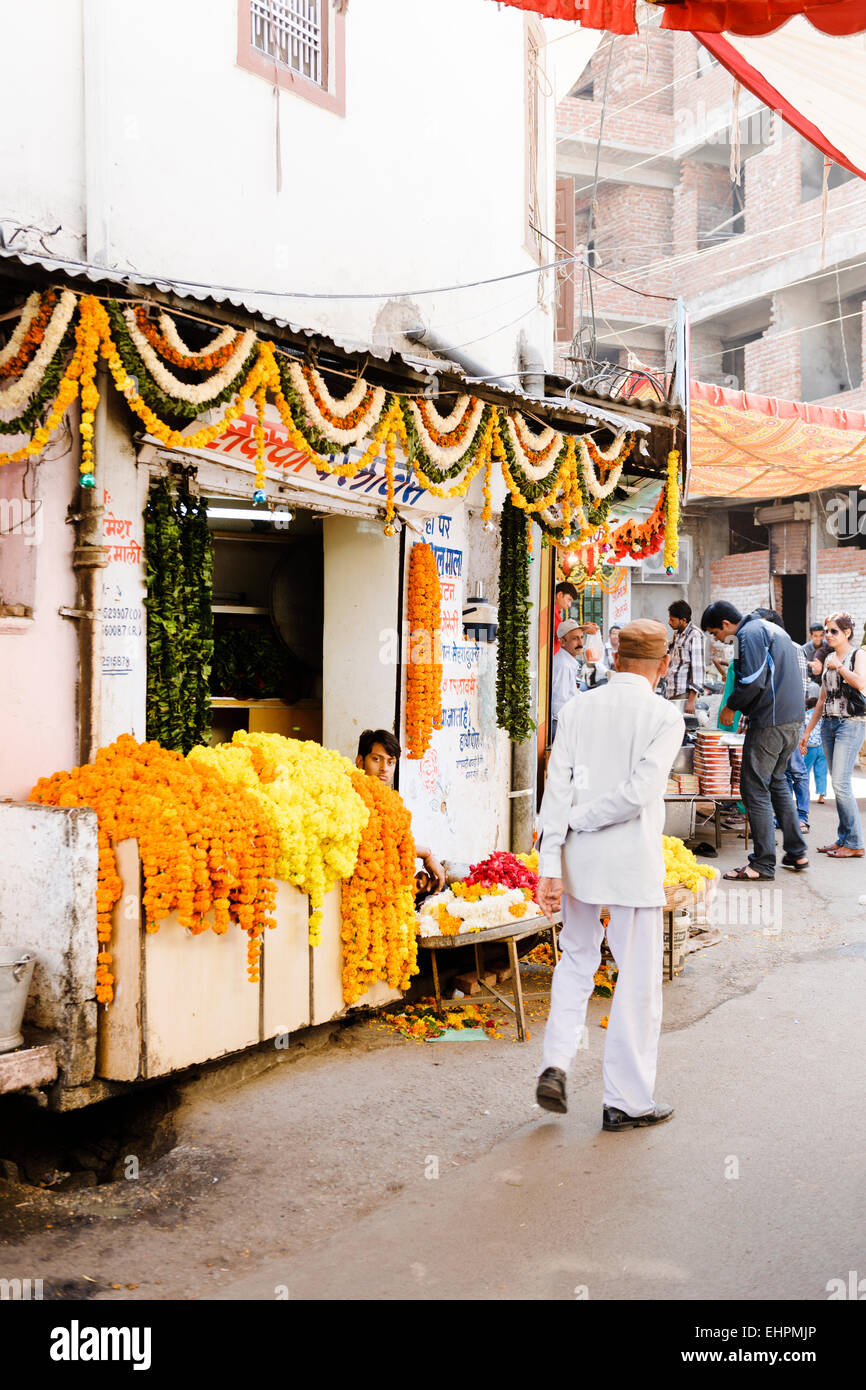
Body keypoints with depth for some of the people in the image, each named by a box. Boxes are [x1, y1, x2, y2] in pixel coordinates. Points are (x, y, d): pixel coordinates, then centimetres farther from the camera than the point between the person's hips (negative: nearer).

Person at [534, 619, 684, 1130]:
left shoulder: (577, 709, 2)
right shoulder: (666, 716, -8)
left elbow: (558, 788, -4)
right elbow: (641, 792, -18)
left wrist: (551, 863, -5)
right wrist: (581, 818, -5)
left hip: (579, 857, 4)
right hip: (634, 860, -4)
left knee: (577, 960, 23)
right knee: (639, 977, 8)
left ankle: (556, 1065, 12)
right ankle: (627, 1101, 16)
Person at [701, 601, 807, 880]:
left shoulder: (749, 634, -10)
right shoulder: (773, 629, 20)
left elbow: (753, 681, -21)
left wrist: (730, 708, -6)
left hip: (769, 722, -10)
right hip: (794, 719, 10)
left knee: (755, 789, -4)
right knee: (776, 782, 20)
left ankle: (763, 864, -3)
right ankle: (797, 853, 23)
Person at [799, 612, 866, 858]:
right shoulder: (829, 659, 17)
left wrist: (839, 666, -12)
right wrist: (807, 731, 20)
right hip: (828, 724, 7)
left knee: (840, 783, -13)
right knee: (838, 785, 6)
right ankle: (843, 839, 12)